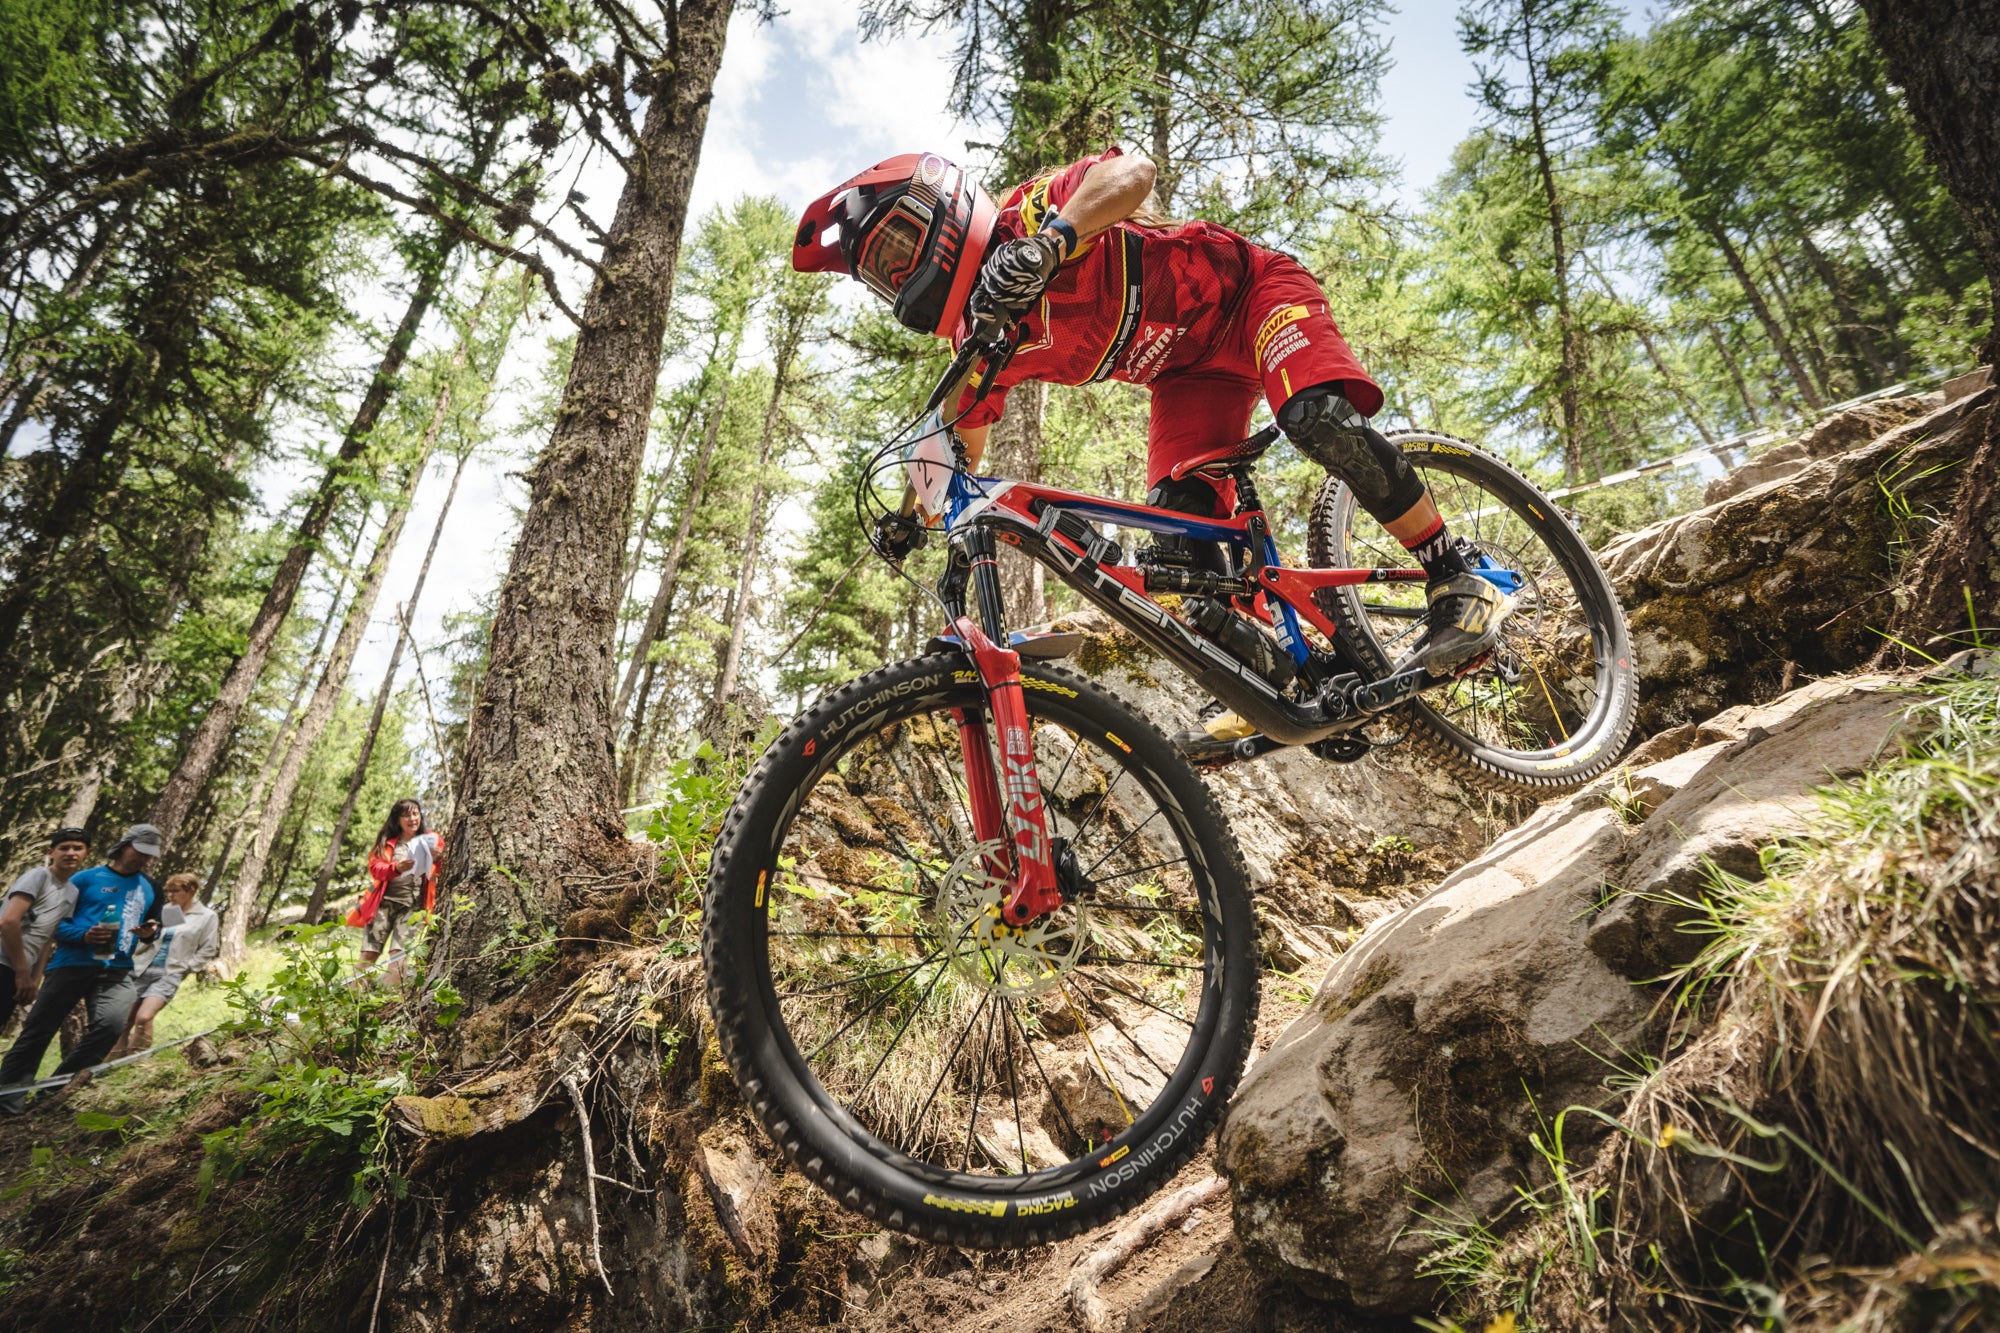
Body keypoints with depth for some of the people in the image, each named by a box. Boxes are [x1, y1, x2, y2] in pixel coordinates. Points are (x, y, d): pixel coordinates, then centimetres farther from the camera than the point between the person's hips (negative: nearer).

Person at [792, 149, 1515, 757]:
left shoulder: (1029, 211, -20)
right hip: (1187, 372, 6)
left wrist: (1046, 240, -53)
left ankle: (1460, 583, -18)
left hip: (1248, 290, -5)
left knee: (1321, 420, -33)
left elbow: (1133, 171, -38)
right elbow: (961, 449, 5)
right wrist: (914, 513, -12)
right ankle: (1271, 679, -5)